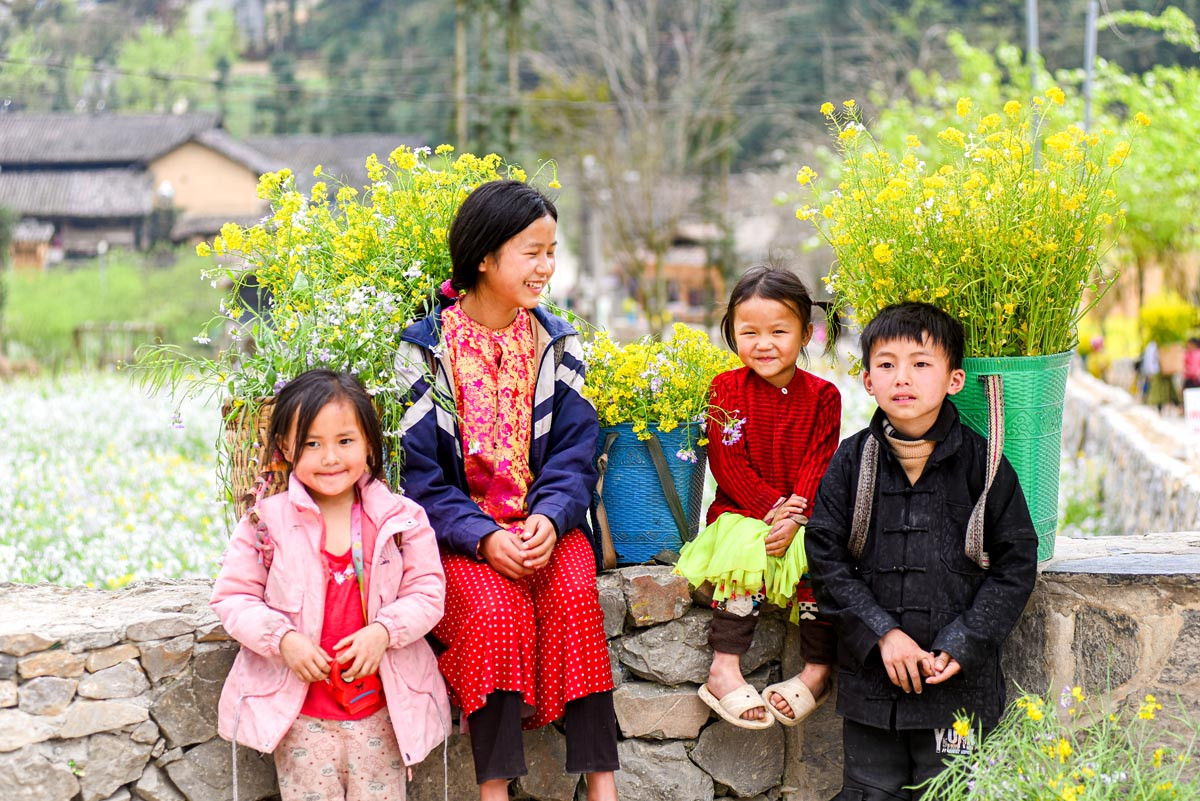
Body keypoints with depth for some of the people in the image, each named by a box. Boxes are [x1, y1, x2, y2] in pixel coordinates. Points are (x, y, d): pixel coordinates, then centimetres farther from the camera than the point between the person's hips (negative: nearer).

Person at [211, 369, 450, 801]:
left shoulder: (402, 519, -3)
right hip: (299, 711, 0)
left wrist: (383, 630, -19)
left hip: (381, 707, 1)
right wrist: (283, 639, -16)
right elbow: (233, 596, -2)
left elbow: (426, 592, -1)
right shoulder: (266, 523, -5)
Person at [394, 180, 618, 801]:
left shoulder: (557, 343, 7)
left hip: (545, 520, 2)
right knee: (495, 609, -30)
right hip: (459, 529, -2)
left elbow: (574, 453, 3)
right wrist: (483, 538, -19)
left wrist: (549, 518, -18)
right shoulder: (425, 348, -2)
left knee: (574, 595, -27)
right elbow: (420, 473, -5)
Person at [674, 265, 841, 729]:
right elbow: (727, 464, -4)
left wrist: (794, 519, -20)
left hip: (802, 516, 1)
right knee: (746, 550, -31)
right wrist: (771, 507, -17)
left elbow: (819, 466, -4)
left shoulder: (821, 396, 3)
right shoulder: (726, 389, 2)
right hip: (741, 512, -1)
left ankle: (817, 670, -17)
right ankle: (723, 670, -31)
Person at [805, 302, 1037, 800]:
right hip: (870, 679, 1)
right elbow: (826, 558, -1)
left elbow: (1016, 563, -2)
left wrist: (961, 645, -11)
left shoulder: (983, 464, -4)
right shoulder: (851, 462, 0)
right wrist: (882, 633, -12)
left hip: (958, 685, -1)